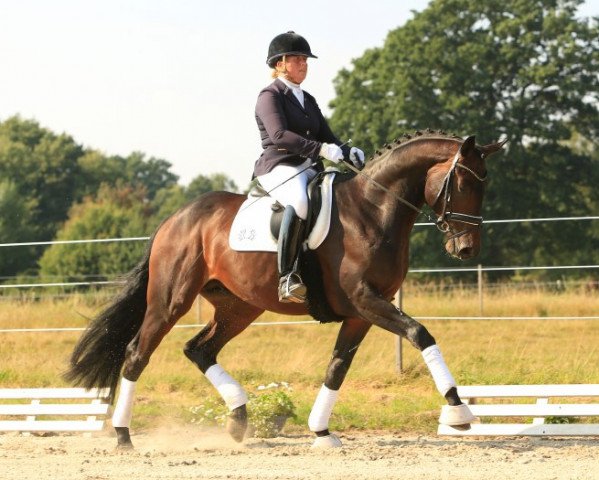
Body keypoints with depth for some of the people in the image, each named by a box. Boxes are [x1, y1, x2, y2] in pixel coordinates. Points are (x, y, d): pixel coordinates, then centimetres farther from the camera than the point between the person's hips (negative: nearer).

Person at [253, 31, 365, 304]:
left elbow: (327, 138, 20)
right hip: (279, 168, -8)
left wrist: (349, 153, -3)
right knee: (300, 202, -39)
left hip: (309, 170, 8)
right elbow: (279, 135, -16)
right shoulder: (270, 96, 0)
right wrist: (323, 150, -25)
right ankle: (287, 278, -43)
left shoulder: (308, 101, 24)